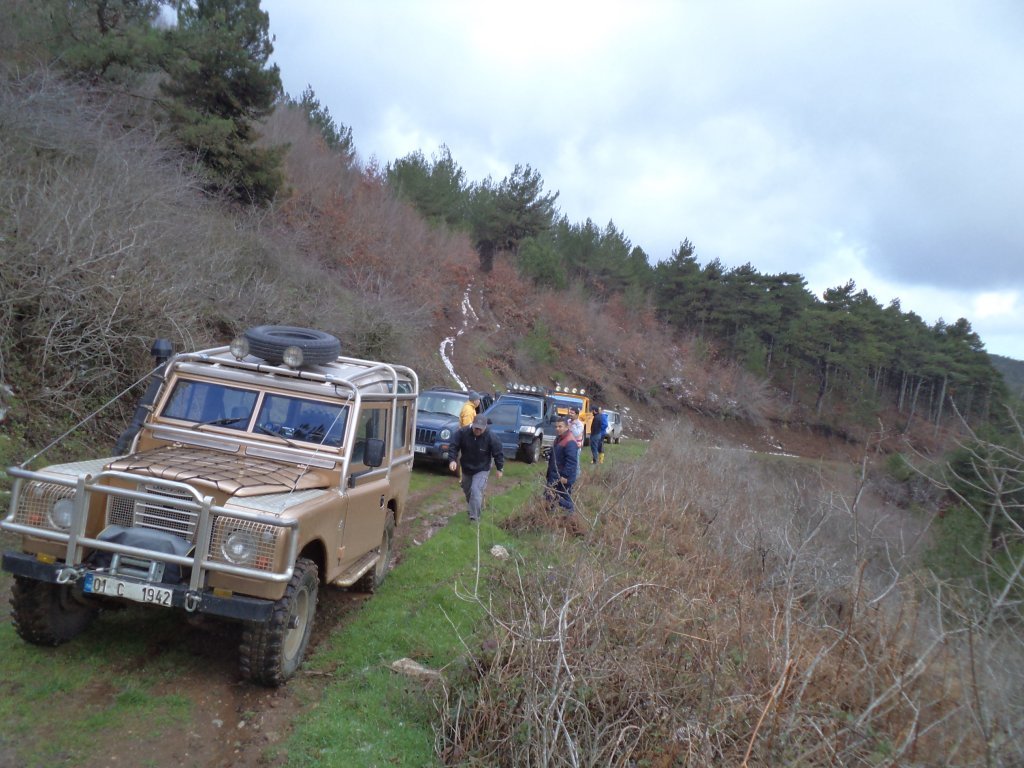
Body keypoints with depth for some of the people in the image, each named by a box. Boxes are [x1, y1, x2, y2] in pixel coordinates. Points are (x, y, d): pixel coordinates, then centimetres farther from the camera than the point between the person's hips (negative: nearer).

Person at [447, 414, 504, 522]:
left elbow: (498, 453, -11)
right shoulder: (463, 432, -19)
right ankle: (478, 507, 49)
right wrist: (452, 459, -25)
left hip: (482, 470, -4)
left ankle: (475, 518, -16)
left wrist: (499, 468, -5)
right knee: (467, 491, 20)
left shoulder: (491, 437, -23)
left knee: (476, 491, -21)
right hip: (466, 468, 4)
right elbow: (453, 446, -12)